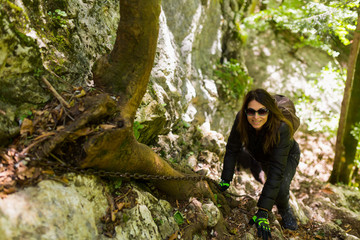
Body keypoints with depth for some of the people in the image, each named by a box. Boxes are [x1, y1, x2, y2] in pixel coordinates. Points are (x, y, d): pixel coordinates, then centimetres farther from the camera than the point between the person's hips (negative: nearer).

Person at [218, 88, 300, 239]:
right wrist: (225, 180, -24)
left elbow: (276, 172, -44)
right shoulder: (241, 119, -32)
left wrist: (263, 212, -47)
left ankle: (284, 209, 10)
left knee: (280, 189, -27)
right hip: (258, 153, 5)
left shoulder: (281, 129, -43)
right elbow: (232, 149, -19)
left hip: (287, 156, -5)